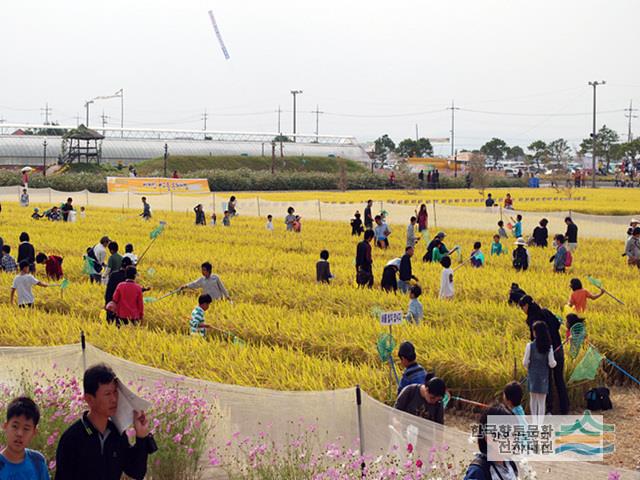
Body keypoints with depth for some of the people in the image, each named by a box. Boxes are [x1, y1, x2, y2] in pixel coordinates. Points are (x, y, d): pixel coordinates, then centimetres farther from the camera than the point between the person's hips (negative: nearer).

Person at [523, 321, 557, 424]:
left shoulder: (530, 345, -11)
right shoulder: (548, 347, -8)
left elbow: (525, 362, -8)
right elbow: (551, 364, -7)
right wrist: (555, 362, 16)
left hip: (532, 374, 0)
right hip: (544, 375, 0)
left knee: (533, 399, 16)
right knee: (542, 401, 8)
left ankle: (534, 422, 17)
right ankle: (540, 423, 5)